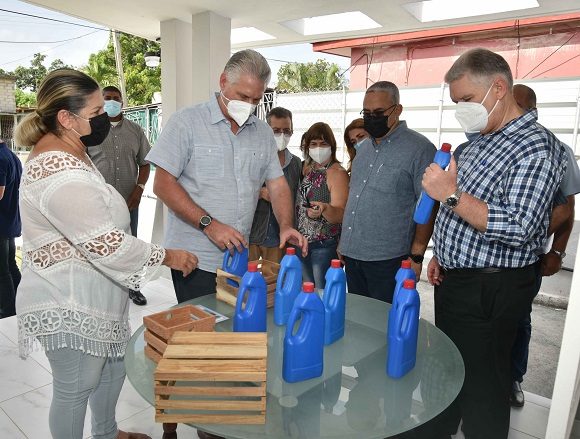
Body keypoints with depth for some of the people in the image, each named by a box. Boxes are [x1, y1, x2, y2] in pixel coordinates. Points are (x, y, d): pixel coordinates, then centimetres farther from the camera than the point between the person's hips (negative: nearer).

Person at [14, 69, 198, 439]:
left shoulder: (64, 152, 7)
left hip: (86, 295, 11)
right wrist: (167, 256, -18)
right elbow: (107, 245, -29)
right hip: (69, 306, -10)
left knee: (112, 367, 25)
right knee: (75, 388, 11)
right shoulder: (62, 175, -28)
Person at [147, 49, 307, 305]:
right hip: (195, 259, -5)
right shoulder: (186, 123, -7)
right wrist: (209, 224, -19)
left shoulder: (263, 132, 9)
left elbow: (277, 184, 8)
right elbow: (163, 185, -11)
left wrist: (286, 226, -10)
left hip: (240, 258, 5)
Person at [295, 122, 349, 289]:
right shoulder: (307, 168, 7)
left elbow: (340, 215, -19)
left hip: (325, 246, -6)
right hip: (302, 242, 6)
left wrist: (324, 209, -38)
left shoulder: (338, 173, -12)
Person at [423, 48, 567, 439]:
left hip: (491, 290, -9)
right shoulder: (483, 141, 11)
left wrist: (452, 195, -27)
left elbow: (518, 228, -28)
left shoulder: (536, 147, -17)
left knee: (482, 381, 7)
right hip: (454, 278, 9)